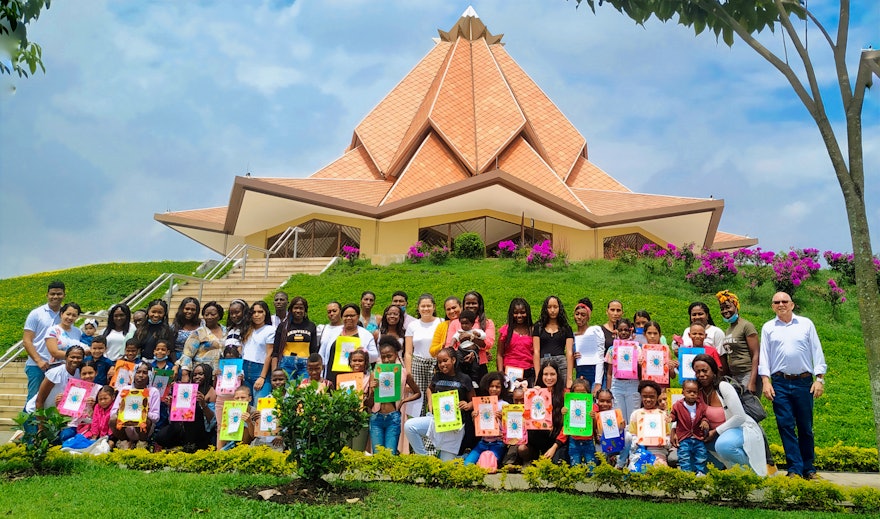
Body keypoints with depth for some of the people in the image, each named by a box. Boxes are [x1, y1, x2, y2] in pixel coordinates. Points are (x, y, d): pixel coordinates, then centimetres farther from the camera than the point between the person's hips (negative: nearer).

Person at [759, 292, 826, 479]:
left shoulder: (806, 324, 9)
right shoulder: (768, 328, 11)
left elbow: (817, 352, 7)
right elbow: (764, 356, 8)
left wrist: (819, 379, -1)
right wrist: (766, 381, -1)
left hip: (804, 382, 0)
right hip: (780, 383, 1)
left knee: (805, 427, 4)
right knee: (785, 426, -3)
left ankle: (809, 469, 15)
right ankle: (795, 469, 1)